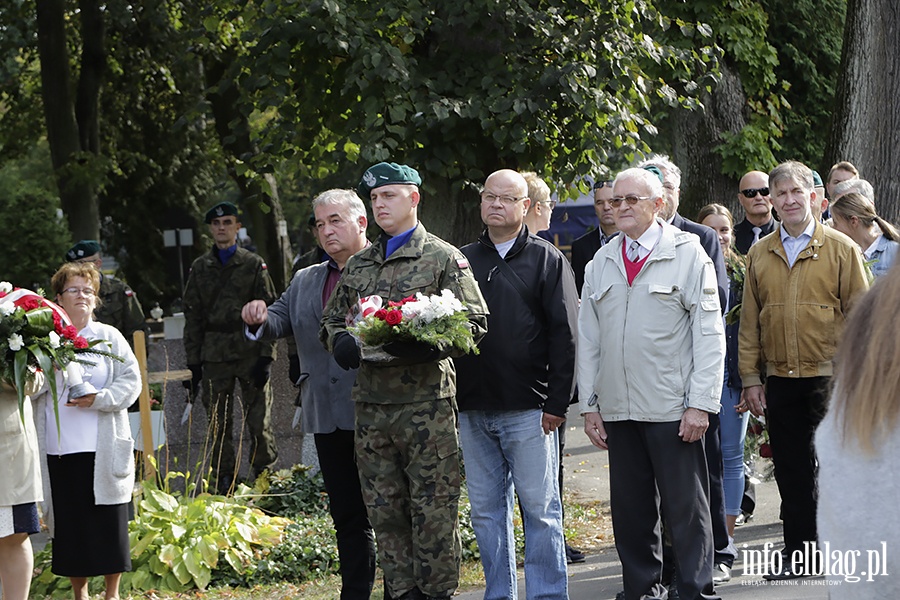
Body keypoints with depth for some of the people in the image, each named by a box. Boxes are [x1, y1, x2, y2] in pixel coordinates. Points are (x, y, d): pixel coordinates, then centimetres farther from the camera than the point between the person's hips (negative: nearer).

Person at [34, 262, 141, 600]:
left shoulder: (109, 337, 7)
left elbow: (131, 381, 2)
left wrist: (99, 399, -12)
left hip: (102, 450, -1)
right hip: (59, 449, 1)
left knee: (109, 521, 1)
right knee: (69, 522, 3)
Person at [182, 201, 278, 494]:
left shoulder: (254, 265, 5)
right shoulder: (200, 269, 12)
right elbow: (193, 318, 12)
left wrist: (265, 356, -8)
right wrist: (193, 362, 5)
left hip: (250, 350, -2)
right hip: (214, 355, 2)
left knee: (259, 422, -4)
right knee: (218, 425, 4)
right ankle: (222, 485, 11)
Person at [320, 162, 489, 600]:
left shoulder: (444, 258, 2)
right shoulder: (357, 265, 17)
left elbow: (474, 321, -4)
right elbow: (332, 321, 23)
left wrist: (423, 346, -20)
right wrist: (342, 343, -2)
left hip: (426, 403, -5)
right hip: (370, 403, 5)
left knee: (433, 510, -4)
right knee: (385, 513, 7)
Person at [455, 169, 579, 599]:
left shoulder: (547, 260, 3)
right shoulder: (463, 260, 14)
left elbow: (564, 335, -2)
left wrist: (557, 402, -10)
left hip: (528, 410, -4)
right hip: (472, 410, 4)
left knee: (540, 510, 0)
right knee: (486, 511, 7)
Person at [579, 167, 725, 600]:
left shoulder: (688, 254, 1)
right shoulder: (601, 264, 13)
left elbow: (709, 334, -3)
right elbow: (589, 339, 15)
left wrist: (700, 403, -10)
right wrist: (589, 405, 9)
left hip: (672, 410, -4)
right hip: (618, 410, 4)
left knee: (686, 509, -1)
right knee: (630, 511, 8)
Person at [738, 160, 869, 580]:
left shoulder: (841, 248, 0)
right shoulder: (759, 254, 9)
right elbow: (749, 321, 12)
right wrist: (751, 378, 7)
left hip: (829, 379, -3)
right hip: (779, 381, 3)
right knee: (790, 471, 8)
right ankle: (798, 554, 17)